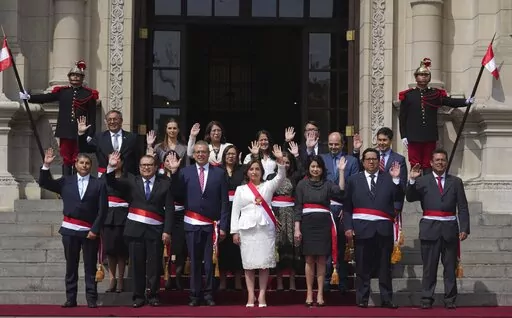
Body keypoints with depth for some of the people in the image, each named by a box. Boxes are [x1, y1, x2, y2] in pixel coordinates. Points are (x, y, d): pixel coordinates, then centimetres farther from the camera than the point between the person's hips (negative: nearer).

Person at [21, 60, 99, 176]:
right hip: (65, 133, 2)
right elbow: (46, 97, -3)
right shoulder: (62, 92, 7)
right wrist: (29, 97, -16)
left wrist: (90, 135, -8)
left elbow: (92, 117, -2)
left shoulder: (89, 94, 1)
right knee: (66, 160, 5)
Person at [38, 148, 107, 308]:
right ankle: (70, 298, 9)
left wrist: (95, 229, -8)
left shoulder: (99, 184, 3)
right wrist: (46, 165, -7)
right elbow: (44, 183, 7)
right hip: (70, 230, 2)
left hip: (90, 231, -2)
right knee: (71, 266, 5)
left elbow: (103, 209, -1)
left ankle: (91, 299, 3)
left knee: (90, 267, 0)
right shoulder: (66, 181, 10)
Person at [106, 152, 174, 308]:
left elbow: (169, 209, 1)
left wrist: (167, 231, -7)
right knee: (137, 265, 4)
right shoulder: (132, 181, 9)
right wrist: (111, 167, -18)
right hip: (135, 229, 1)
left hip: (155, 230, -1)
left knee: (154, 265, 1)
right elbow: (112, 183, 0)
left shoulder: (164, 183, 4)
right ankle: (138, 296, 12)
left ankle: (153, 295, 13)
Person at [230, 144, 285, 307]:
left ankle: (262, 295, 1)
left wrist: (280, 161, -19)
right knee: (249, 263, 0)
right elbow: (235, 211, 7)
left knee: (264, 263, -2)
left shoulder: (268, 186, 11)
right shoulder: (241, 189, 9)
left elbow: (280, 177, -5)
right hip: (247, 228, 0)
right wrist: (235, 231, 1)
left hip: (266, 228, 0)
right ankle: (251, 295, 4)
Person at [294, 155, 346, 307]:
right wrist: (297, 228, -4)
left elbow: (340, 192, -12)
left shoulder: (327, 184, 7)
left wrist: (341, 171, -13)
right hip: (307, 223, 0)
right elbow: (298, 208, 4)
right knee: (309, 259, 2)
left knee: (321, 259, 2)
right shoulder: (302, 184, 6)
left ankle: (320, 294, 4)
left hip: (324, 224, 1)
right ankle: (309, 293, 6)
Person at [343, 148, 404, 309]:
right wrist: (348, 227, -4)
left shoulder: (388, 179, 9)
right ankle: (362, 299, 7)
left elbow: (399, 198, -3)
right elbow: (347, 206, 6)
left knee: (385, 266, 4)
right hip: (362, 228, 0)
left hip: (384, 228, 0)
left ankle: (386, 299, 8)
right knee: (363, 267, 2)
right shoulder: (354, 180, 10)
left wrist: (396, 179, -13)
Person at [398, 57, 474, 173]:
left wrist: (467, 101, -18)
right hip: (414, 137, -2)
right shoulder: (407, 95, 2)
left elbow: (451, 102, -2)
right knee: (415, 166, 1)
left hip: (430, 137, 2)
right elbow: (402, 117, 2)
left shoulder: (435, 94, 8)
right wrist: (403, 136, -4)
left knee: (428, 166, 7)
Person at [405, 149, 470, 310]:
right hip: (430, 229, -1)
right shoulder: (422, 181, 6)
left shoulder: (455, 182, 8)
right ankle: (426, 299, 5)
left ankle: (450, 300, 8)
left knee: (450, 266, 4)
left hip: (449, 229, 1)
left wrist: (464, 228, -4)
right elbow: (410, 198, -6)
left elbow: (463, 208, 5)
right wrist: (412, 180, -18)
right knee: (429, 266, 2)